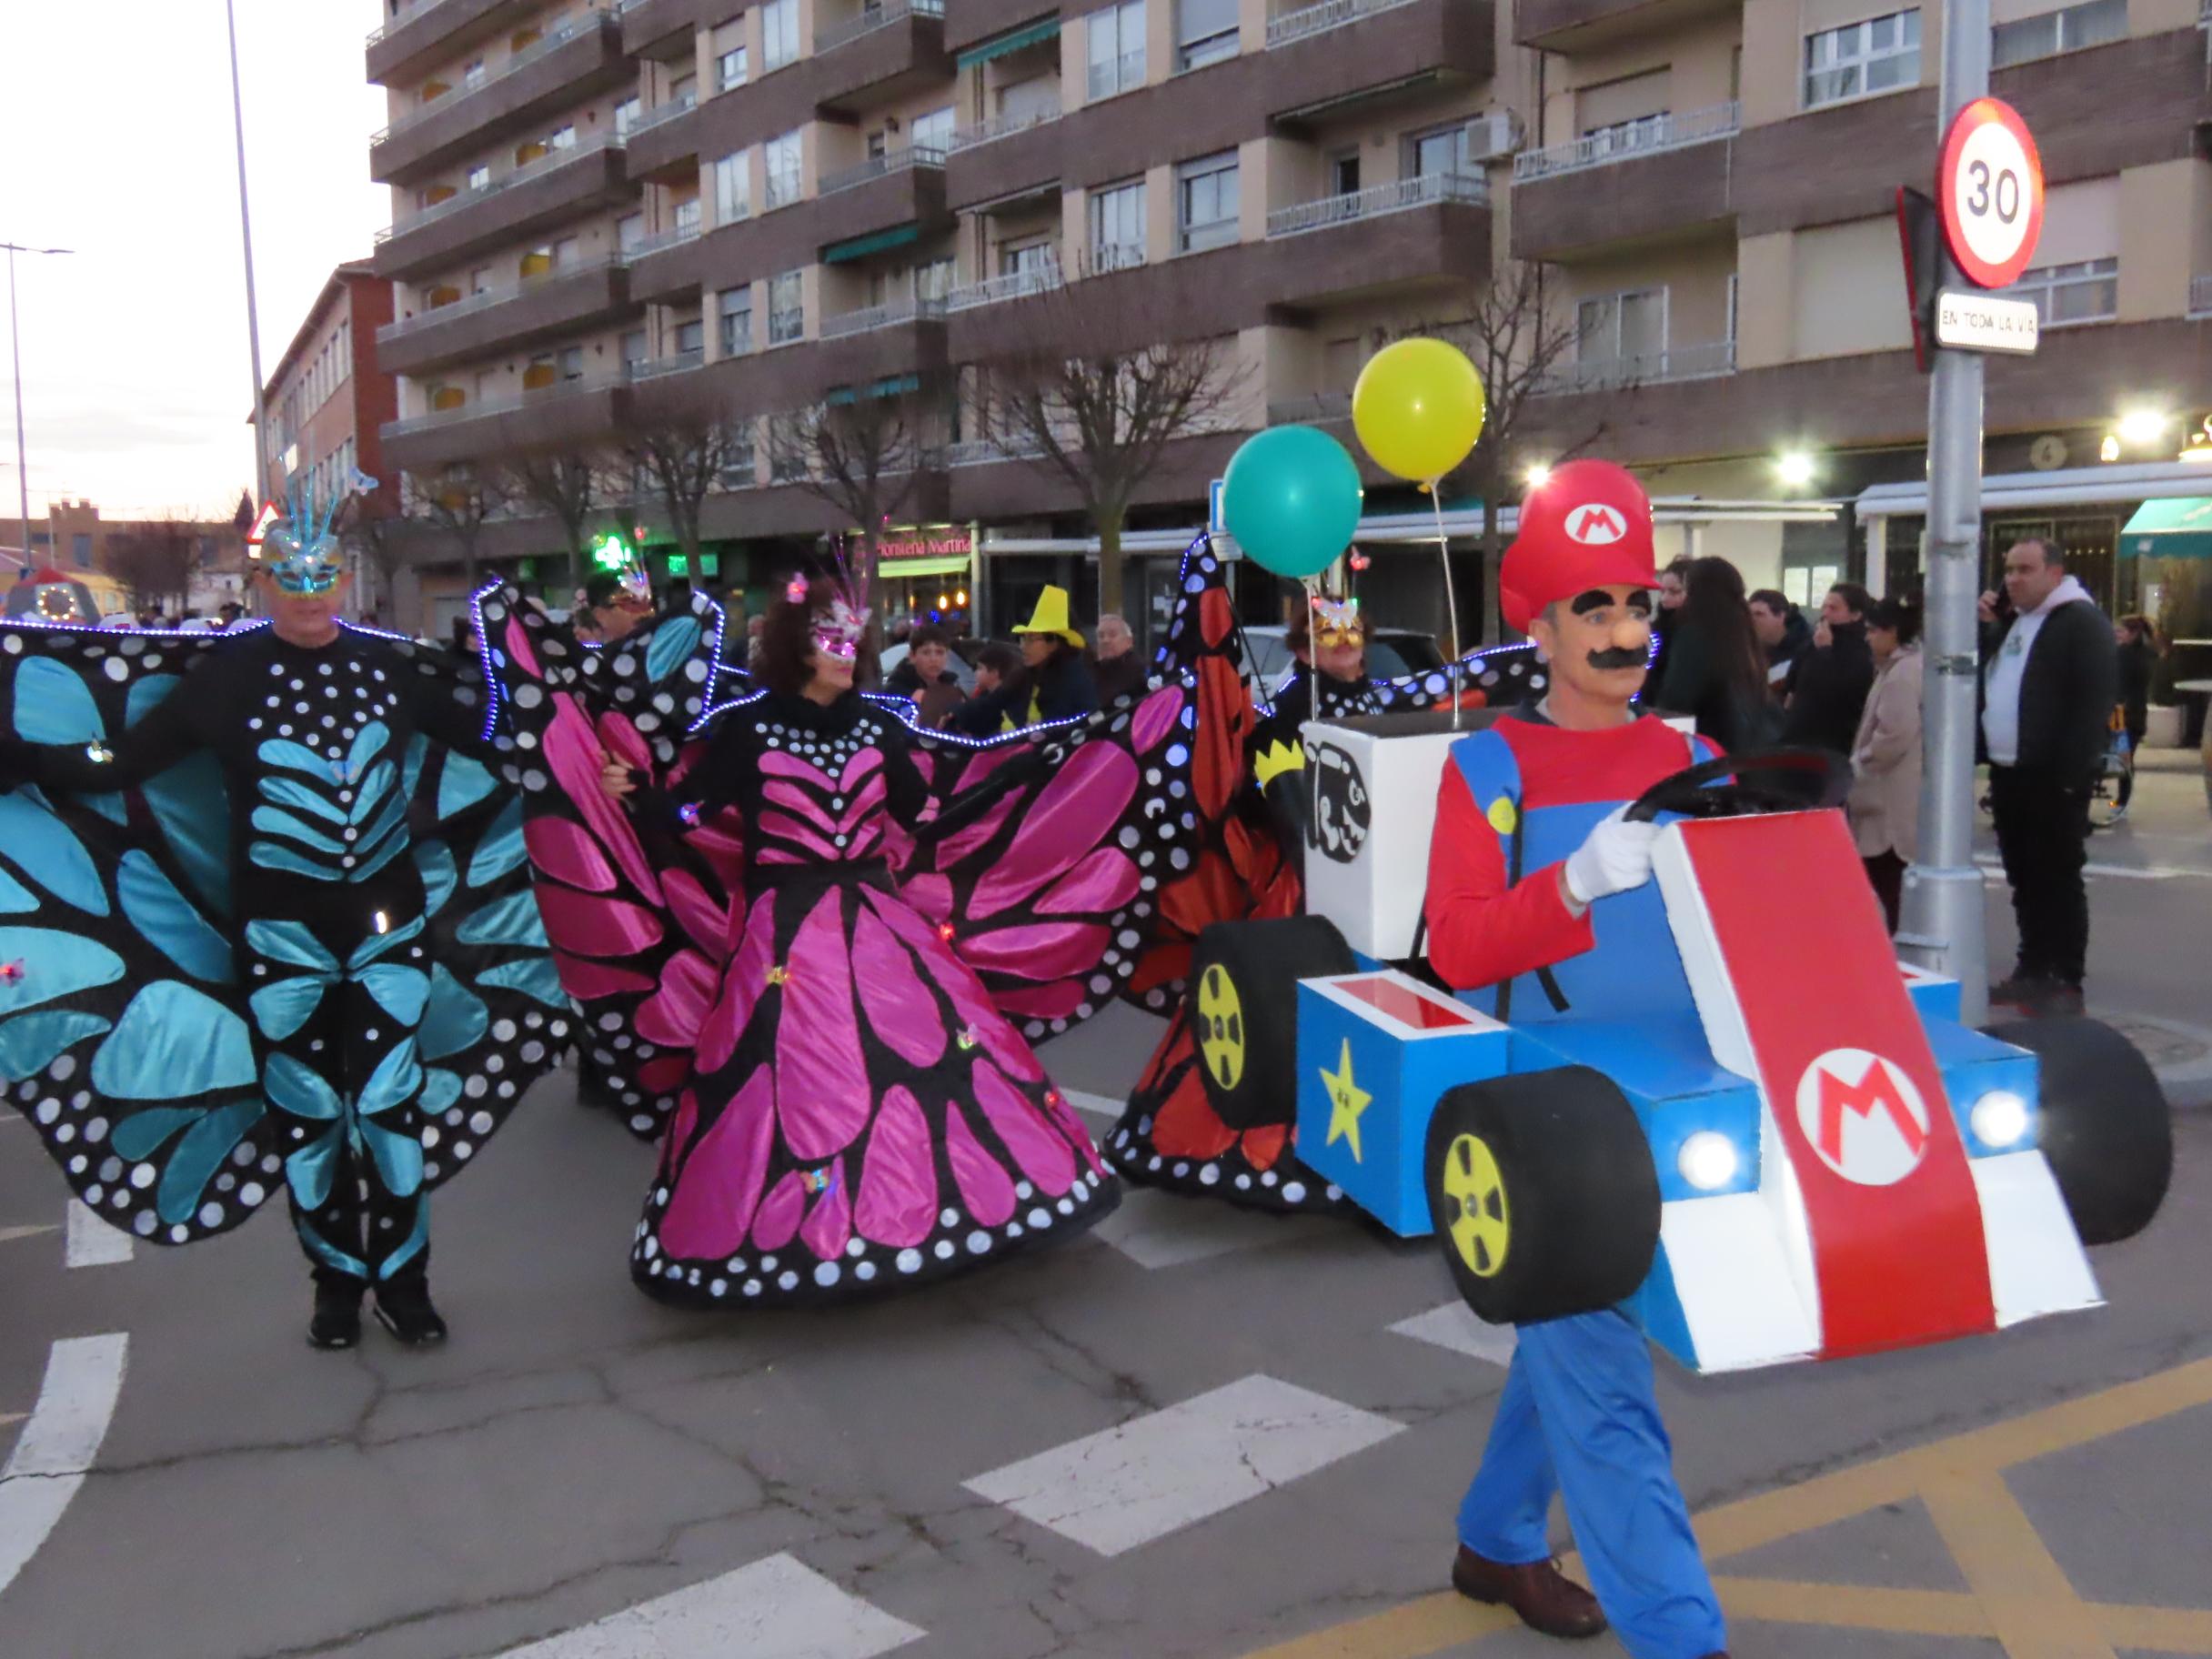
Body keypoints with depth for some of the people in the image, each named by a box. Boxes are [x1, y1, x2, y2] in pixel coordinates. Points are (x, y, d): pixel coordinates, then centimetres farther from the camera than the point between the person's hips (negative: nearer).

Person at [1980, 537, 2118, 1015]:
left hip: (2053, 778, -8)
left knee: (2058, 881, -3)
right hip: (2009, 774, 8)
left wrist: (2073, 773, -21)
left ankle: (2066, 983, 3)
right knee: (2024, 878, 13)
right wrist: (1985, 628, 8)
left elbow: (2095, 702, -16)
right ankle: (2033, 971, 22)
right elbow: (1988, 680, 24)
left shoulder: (2082, 621, -9)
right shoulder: (2013, 622, 17)